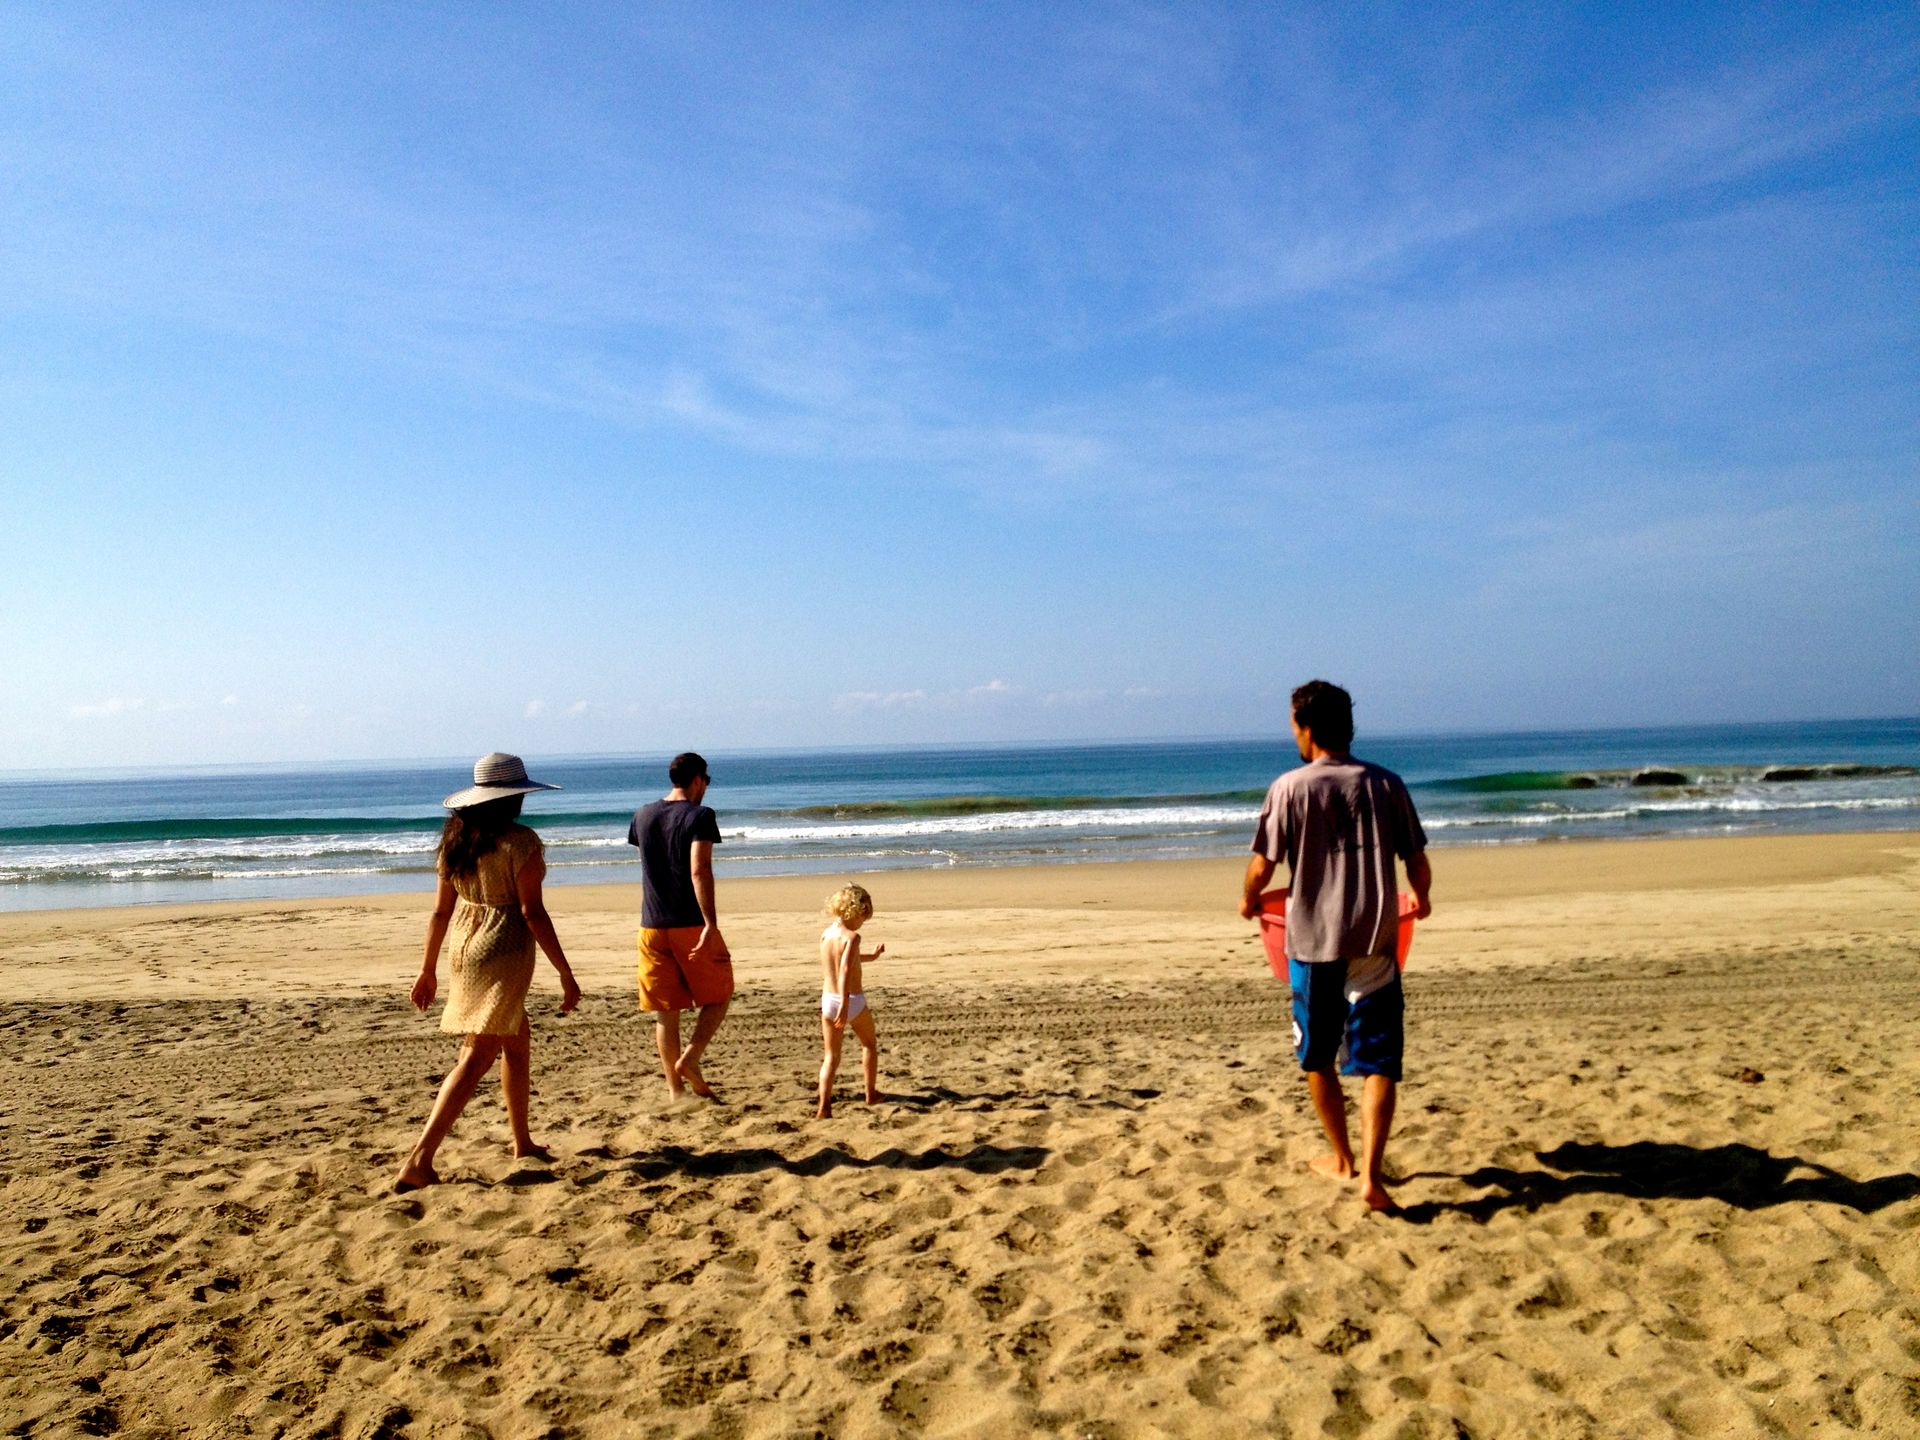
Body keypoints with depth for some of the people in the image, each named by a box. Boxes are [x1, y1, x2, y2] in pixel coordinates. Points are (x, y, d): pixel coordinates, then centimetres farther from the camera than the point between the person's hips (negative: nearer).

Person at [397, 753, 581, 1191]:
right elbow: (532, 912, -16)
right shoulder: (520, 841, -15)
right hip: (503, 952, -8)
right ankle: (420, 1159, -9)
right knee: (476, 1059, -4)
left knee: (518, 1044, 22)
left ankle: (522, 1142, 33)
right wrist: (566, 973, -10)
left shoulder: (456, 839, 5)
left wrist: (428, 969, 17)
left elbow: (441, 910, 9)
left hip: (464, 947, 8)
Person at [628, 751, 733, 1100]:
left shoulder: (643, 816, 9)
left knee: (665, 1011, 10)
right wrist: (711, 924, -24)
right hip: (691, 925, -5)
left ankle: (675, 1087, 12)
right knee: (717, 997, 12)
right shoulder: (699, 816, -9)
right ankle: (690, 1058, -7)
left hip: (653, 926, 5)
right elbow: (700, 870, -20)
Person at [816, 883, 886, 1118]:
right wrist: (845, 1006, -32)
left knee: (831, 1056, 10)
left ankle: (823, 1107, -5)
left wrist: (871, 957, 36)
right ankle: (871, 1094, 33)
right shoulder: (852, 936, -16)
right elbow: (845, 970, -28)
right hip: (853, 1001, -5)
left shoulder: (825, 934, 5)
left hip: (828, 1000, 5)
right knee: (869, 1044, 22)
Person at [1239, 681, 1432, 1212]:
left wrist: (1248, 900, 15)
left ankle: (1343, 1158, 30)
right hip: (1373, 943, 1)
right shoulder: (1386, 784, 1)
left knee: (1318, 1059, 16)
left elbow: (1262, 867, -6)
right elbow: (1417, 862, 5)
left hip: (1311, 941, -1)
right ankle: (1371, 1174, -7)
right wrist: (1421, 900, 26)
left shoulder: (1290, 787, -6)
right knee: (1378, 1062, 5)